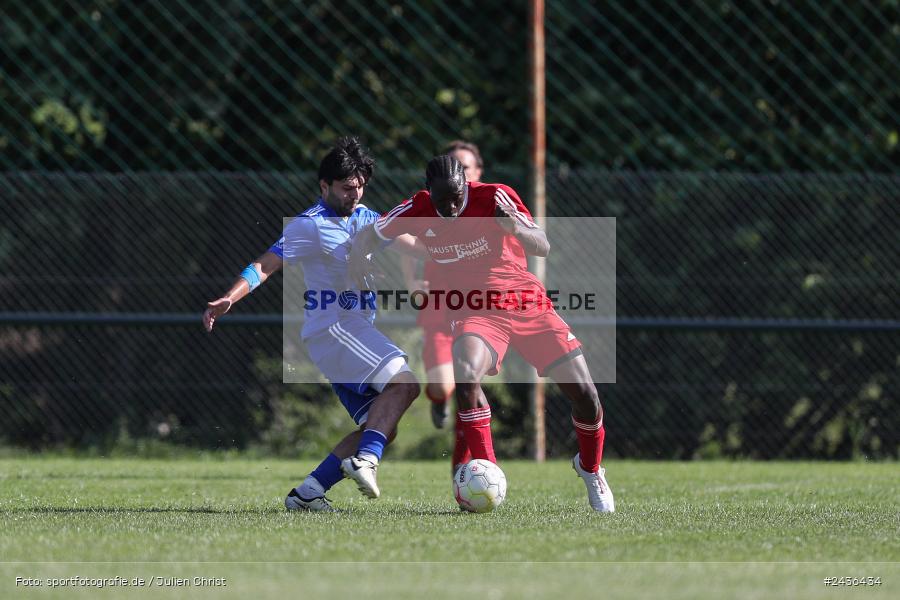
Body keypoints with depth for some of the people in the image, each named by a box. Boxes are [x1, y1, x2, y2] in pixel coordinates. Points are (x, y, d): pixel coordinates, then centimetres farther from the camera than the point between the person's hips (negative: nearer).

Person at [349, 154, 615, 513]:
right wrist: (359, 257, -14)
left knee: (584, 393, -5)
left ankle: (591, 469, 25)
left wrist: (517, 230, -39)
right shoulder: (418, 211, -7)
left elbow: (543, 248, -18)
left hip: (527, 302, 0)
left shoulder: (494, 198, -14)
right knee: (466, 376, -33)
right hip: (473, 310, 0)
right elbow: (370, 234, 9)